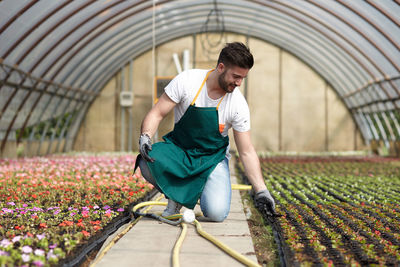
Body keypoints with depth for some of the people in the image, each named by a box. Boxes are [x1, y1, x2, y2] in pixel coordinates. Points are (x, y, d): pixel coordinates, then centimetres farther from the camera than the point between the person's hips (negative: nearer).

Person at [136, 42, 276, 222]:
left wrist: (261, 190, -16)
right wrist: (145, 137, -32)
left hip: (213, 158, 0)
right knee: (147, 162, -34)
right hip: (179, 149, 0)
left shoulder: (239, 104, -14)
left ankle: (200, 191, 11)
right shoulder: (186, 81, -17)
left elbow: (246, 152, -9)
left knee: (217, 213, -25)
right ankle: (176, 196, -3)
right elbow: (156, 114, -12)